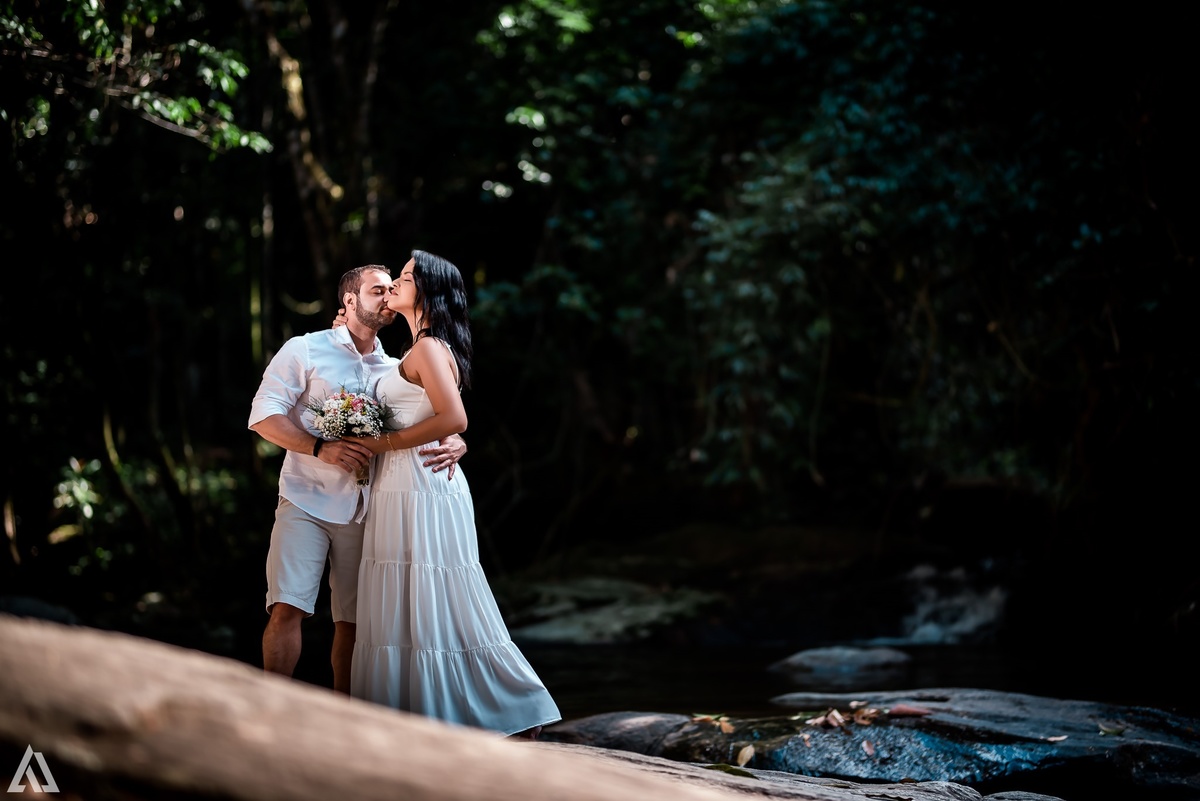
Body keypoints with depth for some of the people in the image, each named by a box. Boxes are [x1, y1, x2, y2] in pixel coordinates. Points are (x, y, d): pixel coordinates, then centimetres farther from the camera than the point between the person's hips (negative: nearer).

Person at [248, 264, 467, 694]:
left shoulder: (395, 370, 14)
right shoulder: (305, 350, 2)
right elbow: (263, 415, -7)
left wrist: (454, 445, -13)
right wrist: (322, 448, -20)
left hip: (365, 512, 4)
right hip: (306, 502, -4)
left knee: (353, 621, 6)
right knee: (287, 609, -15)